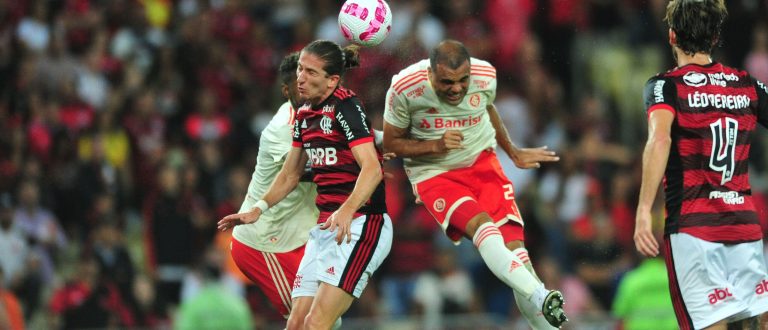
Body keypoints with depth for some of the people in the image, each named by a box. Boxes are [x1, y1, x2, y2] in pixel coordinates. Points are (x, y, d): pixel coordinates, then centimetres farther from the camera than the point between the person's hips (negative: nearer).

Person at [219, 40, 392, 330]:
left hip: (359, 226, -9)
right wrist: (259, 208, 15)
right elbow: (291, 173, 26)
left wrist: (347, 211, -40)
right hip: (325, 228, 9)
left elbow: (372, 168, -25)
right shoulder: (304, 113, 13)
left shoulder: (346, 107, -13)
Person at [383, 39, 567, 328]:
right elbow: (391, 143, -5)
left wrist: (513, 152, 26)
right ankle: (539, 298, -46)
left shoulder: (485, 76, -9)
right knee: (482, 224, -31)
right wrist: (436, 146, -20)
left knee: (512, 238, -15)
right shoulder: (405, 89, -18)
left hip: (482, 163, 3)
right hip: (435, 174, -3)